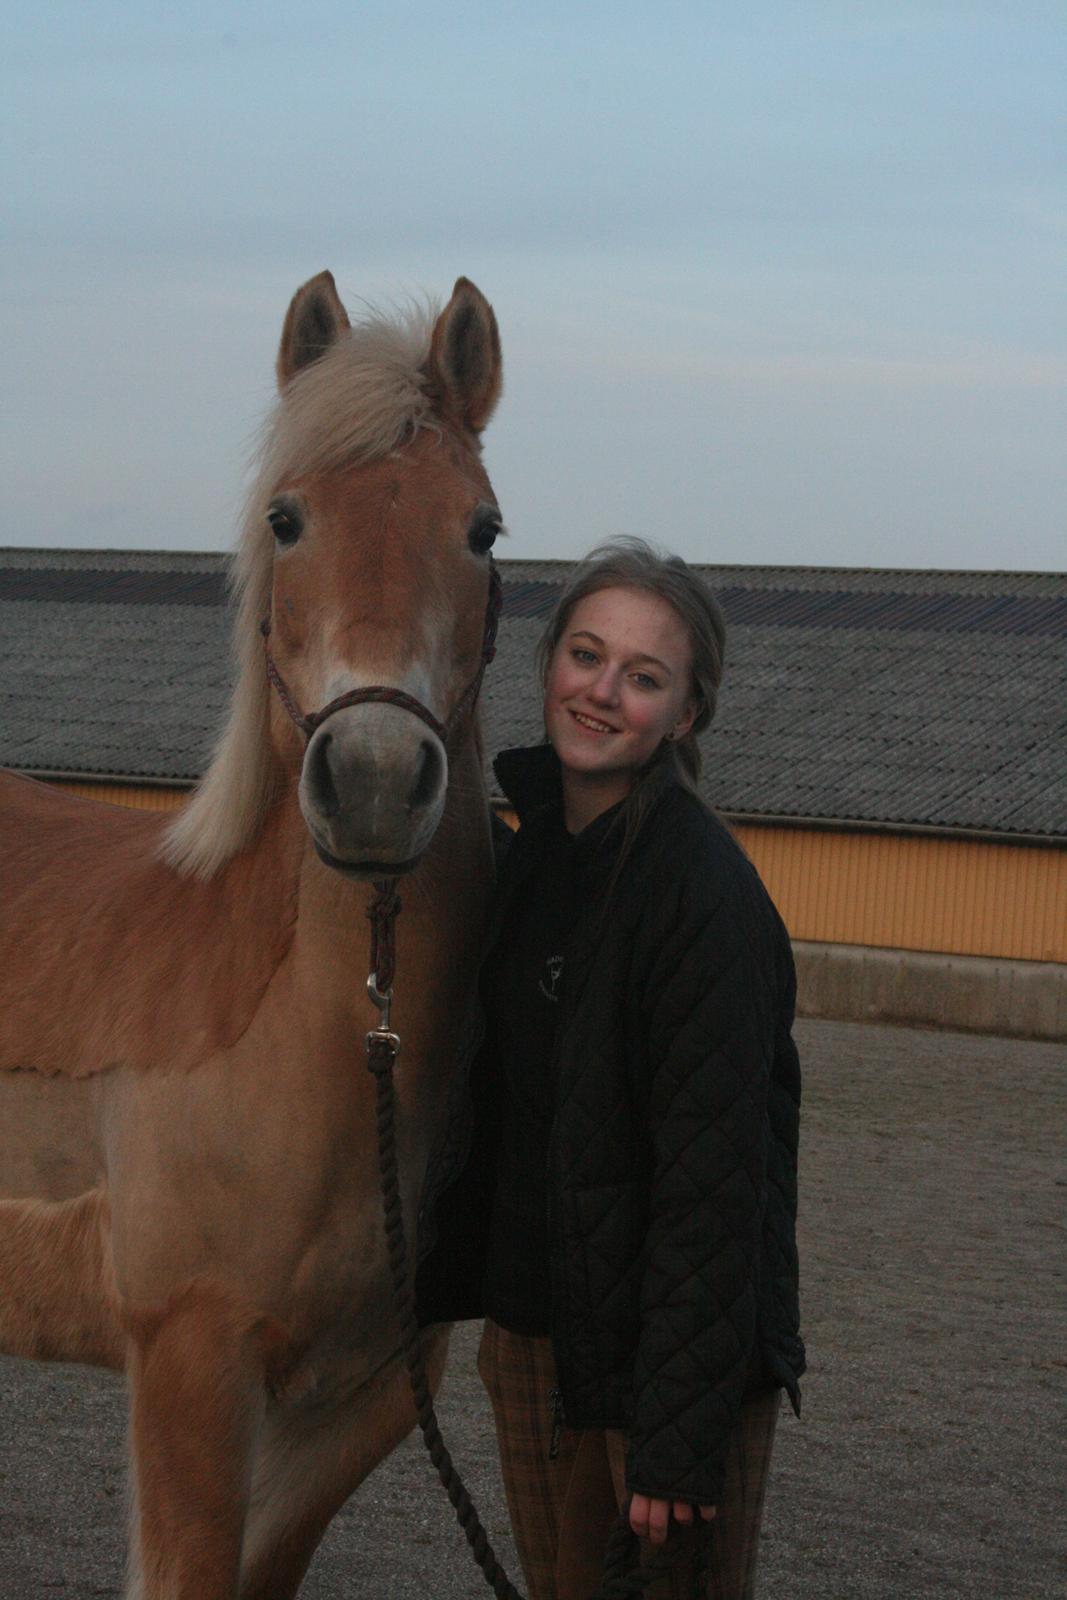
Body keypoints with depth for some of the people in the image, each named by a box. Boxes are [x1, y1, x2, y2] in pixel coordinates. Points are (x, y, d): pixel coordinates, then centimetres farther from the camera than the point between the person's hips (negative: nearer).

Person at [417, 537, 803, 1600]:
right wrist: (450, 1278, 17)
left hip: (670, 1338, -7)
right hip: (533, 1321, 8)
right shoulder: (534, 850, 5)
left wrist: (678, 1436, -22)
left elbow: (714, 1177, -21)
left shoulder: (705, 892, -20)